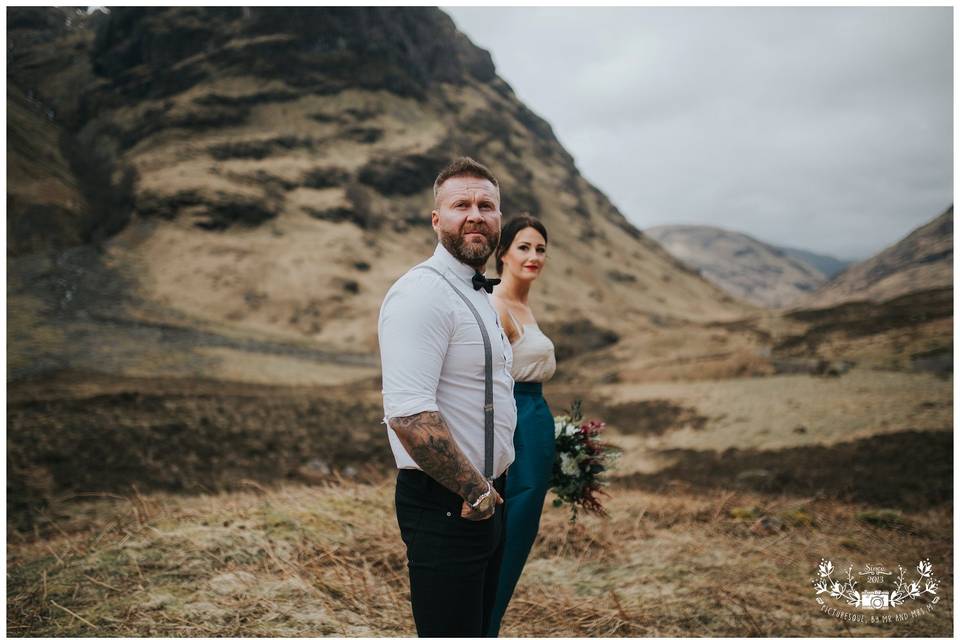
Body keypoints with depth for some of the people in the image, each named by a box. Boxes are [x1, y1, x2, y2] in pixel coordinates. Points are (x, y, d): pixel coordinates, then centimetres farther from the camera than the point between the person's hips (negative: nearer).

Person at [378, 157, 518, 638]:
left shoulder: (479, 295, 15)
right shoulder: (423, 293, -18)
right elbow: (408, 413, -28)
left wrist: (487, 489, 16)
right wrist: (475, 491, -19)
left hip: (483, 499, 10)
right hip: (445, 505, -10)